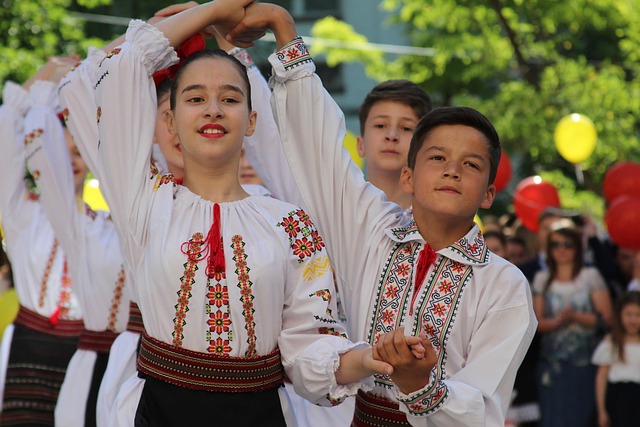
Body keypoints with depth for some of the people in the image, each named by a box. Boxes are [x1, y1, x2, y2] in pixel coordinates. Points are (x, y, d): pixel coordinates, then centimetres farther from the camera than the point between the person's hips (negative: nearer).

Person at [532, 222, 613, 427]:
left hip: (584, 362, -2)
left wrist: (575, 317, -15)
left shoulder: (590, 276, 4)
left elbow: (606, 317, -2)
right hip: (552, 362, 2)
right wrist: (558, 321, -17)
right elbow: (537, 322, 3)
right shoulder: (542, 279, 10)